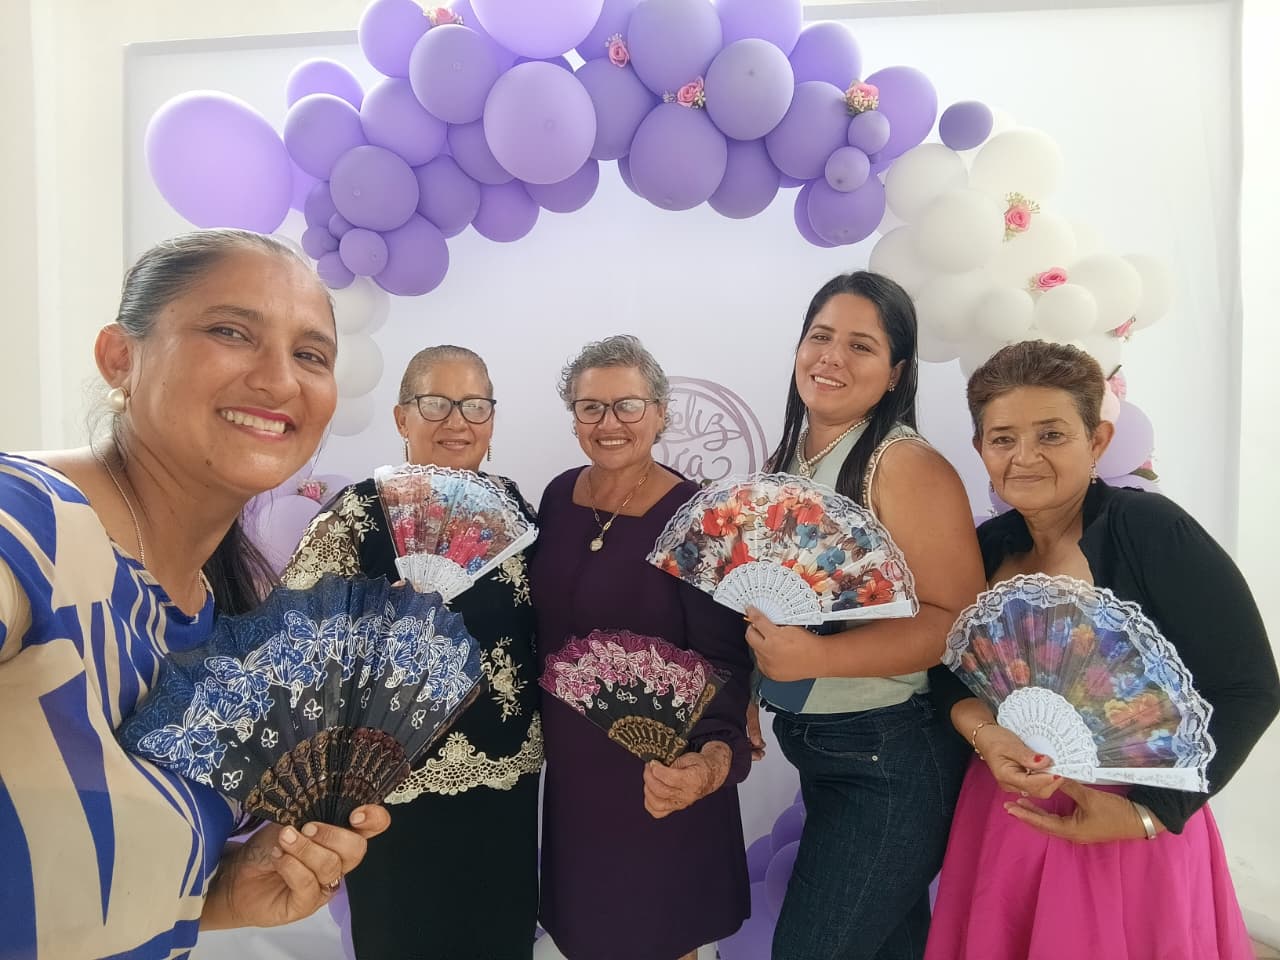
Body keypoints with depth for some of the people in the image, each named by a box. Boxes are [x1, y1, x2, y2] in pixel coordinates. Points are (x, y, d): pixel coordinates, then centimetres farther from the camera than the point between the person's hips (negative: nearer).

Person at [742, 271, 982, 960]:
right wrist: (746, 691, 6)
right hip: (811, 747, 7)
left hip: (889, 755, -7)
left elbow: (960, 619, -21)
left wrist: (816, 656, -29)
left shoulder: (906, 465, -17)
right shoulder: (788, 460, 5)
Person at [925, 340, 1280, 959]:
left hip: (1126, 829, -4)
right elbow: (951, 665, 3)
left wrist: (1149, 813, -15)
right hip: (1002, 819, 5)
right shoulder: (988, 548, -2)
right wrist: (984, 735, -17)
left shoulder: (1149, 529, -17)